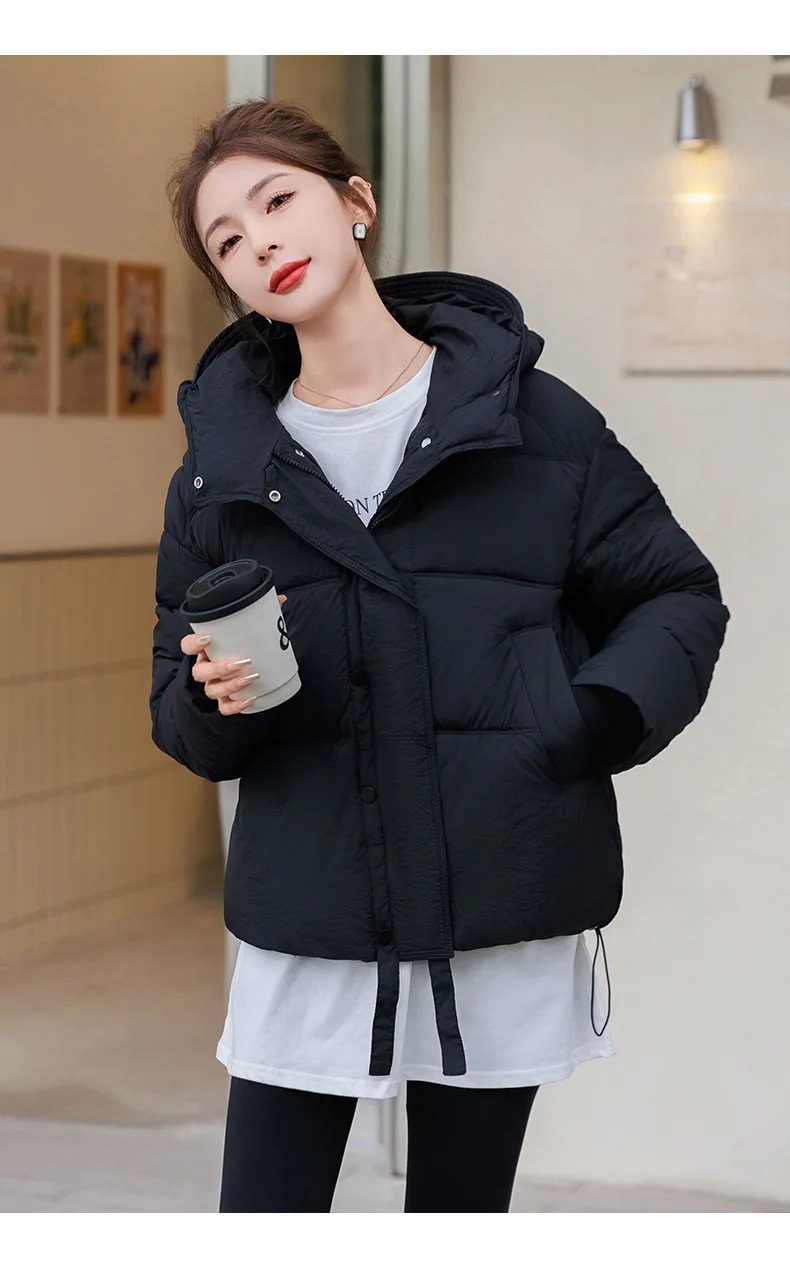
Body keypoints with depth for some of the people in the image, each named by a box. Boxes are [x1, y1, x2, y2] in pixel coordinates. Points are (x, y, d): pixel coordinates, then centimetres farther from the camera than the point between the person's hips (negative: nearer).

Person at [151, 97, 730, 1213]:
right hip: (306, 932, 1)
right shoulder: (224, 460, 7)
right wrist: (216, 698, -12)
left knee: (462, 1211, 11)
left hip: (508, 923, -1)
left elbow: (678, 597, 6)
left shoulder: (530, 416, 0)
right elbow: (181, 718, 12)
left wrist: (595, 722, -12)